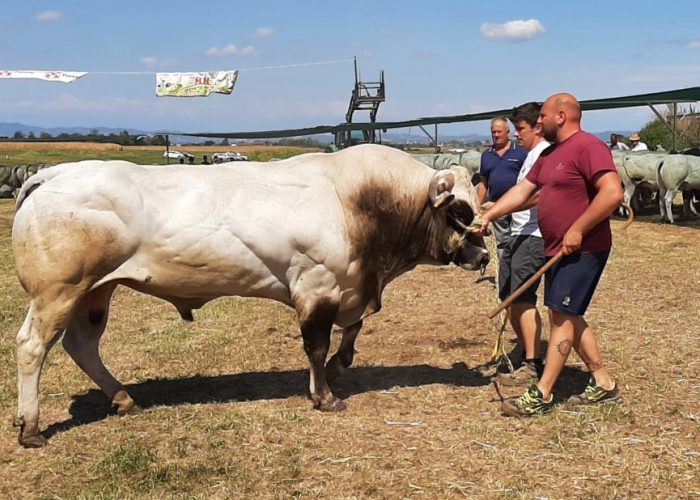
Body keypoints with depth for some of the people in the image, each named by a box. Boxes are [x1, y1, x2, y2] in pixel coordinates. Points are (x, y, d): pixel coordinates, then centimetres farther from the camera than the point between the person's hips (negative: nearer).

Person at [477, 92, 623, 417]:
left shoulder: (588, 147, -15)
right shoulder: (549, 155, 15)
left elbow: (612, 193, -25)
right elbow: (521, 191, 17)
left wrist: (577, 230, -24)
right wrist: (488, 216, 9)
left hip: (582, 251, -10)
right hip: (557, 251, 10)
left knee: (562, 317, -7)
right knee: (567, 316, 13)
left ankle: (541, 395, -3)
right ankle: (603, 384, 24)